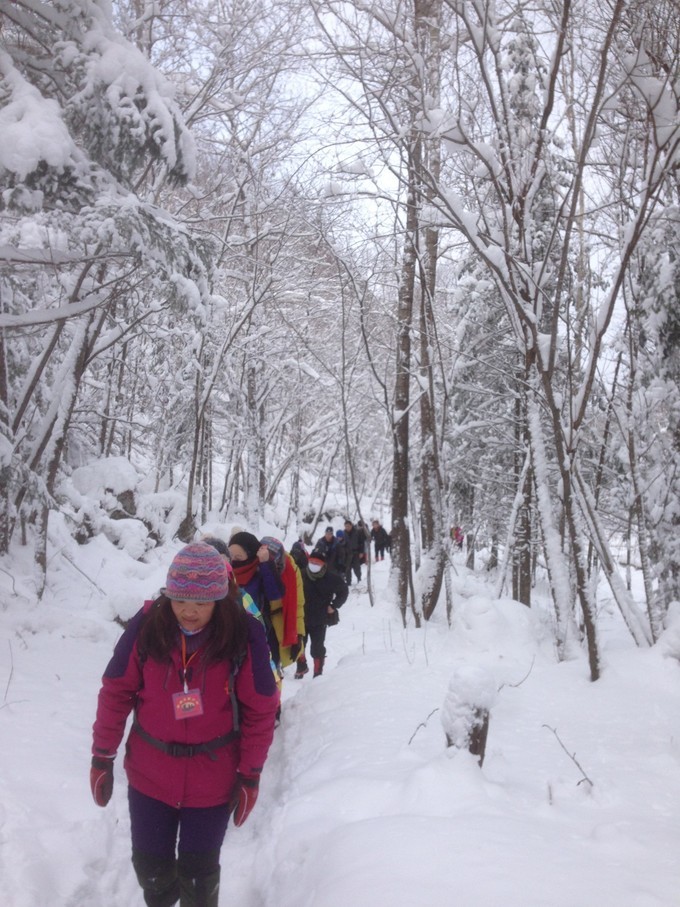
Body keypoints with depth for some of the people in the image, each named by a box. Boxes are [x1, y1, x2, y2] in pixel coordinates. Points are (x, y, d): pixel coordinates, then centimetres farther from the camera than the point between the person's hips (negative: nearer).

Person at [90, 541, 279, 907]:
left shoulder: (244, 634, -19)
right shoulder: (147, 623, -16)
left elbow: (260, 711, -10)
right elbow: (116, 692, -4)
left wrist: (250, 775, -6)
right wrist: (102, 756, 0)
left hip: (213, 778, -2)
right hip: (149, 774, 2)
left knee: (198, 872, 11)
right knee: (151, 866, 17)